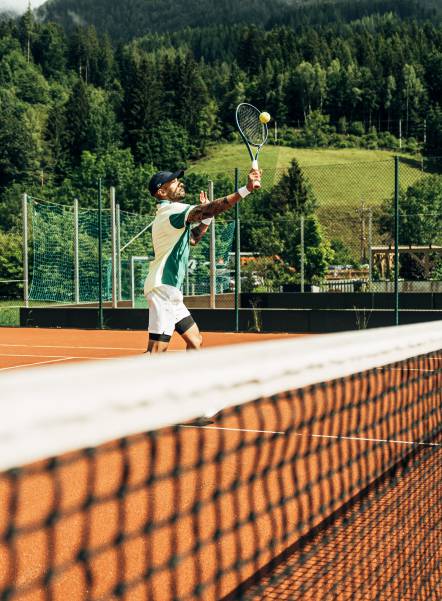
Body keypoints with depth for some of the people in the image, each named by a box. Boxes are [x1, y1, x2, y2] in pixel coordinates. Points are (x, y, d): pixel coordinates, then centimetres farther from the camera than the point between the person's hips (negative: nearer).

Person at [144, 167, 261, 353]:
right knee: (156, 350, -12)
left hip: (170, 291, 11)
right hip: (163, 288, -11)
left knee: (195, 341, 13)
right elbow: (207, 210, -29)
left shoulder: (167, 214, 18)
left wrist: (206, 218, 16)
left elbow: (191, 239, 29)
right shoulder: (172, 210, -13)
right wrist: (246, 189, -35)